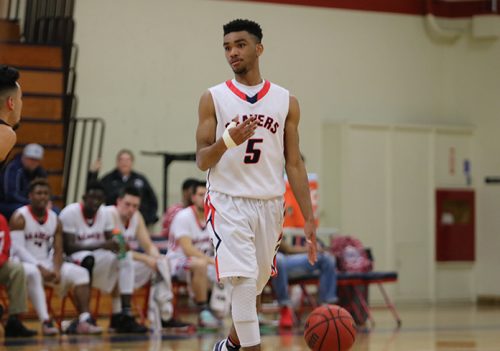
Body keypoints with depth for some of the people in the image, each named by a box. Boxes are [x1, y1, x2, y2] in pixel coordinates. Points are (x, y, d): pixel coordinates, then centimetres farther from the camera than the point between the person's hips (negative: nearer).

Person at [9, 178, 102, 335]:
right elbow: (18, 249, -18)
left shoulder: (55, 219, 7)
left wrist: (57, 270, -16)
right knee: (32, 273, -41)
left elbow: (57, 250, 4)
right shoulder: (20, 217, -11)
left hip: (47, 264, 6)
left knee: (80, 272, -9)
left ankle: (84, 320, -21)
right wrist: (40, 267, -25)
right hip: (24, 263, -6)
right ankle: (45, 321, -45)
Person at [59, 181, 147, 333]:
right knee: (89, 259, -38)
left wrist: (117, 245, -21)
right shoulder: (70, 213, -16)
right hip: (72, 259, -6)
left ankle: (127, 316, -22)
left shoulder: (105, 213, 3)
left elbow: (109, 241, 6)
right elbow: (68, 246, -23)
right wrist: (101, 245, -31)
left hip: (99, 260, 6)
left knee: (126, 256, -16)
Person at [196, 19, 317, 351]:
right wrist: (228, 141, -23)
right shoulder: (214, 99, 0)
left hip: (270, 205, 3)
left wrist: (309, 219, 1)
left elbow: (294, 164, 7)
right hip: (229, 202, -3)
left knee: (255, 287, 13)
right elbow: (202, 161, -1)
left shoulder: (286, 102, 6)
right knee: (244, 283, -19)